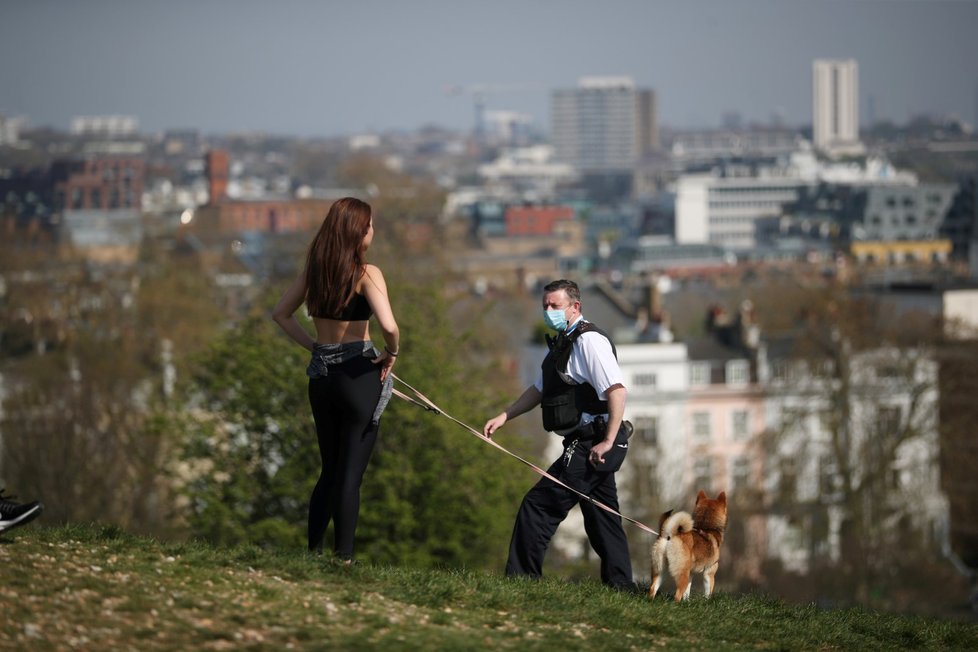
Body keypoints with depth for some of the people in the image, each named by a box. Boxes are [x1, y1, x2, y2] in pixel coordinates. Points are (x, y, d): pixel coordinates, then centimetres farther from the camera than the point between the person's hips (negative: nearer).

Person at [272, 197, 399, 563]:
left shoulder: (314, 271, 5)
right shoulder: (366, 274, -14)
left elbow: (281, 314, 16)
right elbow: (388, 326, -26)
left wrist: (313, 345, 13)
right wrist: (391, 352, -7)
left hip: (321, 376, 6)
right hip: (358, 375, -6)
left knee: (329, 471, 18)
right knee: (350, 475, 0)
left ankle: (312, 552, 18)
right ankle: (343, 558, -1)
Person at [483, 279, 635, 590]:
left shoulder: (589, 340, -14)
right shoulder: (561, 343, 17)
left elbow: (616, 390, -23)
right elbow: (540, 389, 28)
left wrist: (608, 442, -25)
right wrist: (504, 416, 18)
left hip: (592, 446, -10)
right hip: (590, 446, 10)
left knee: (538, 506, -9)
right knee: (601, 518, 11)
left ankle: (521, 575, -4)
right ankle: (620, 585, 14)